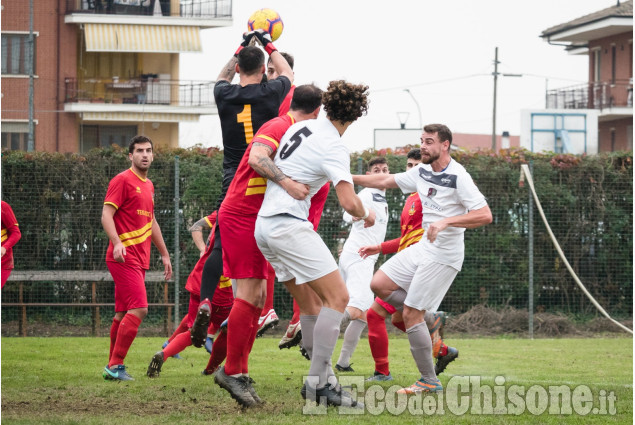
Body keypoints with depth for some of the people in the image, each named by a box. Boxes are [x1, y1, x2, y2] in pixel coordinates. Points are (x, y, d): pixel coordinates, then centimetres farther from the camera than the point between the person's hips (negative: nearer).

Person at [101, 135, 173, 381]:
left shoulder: (148, 185, 20)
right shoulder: (123, 180, -7)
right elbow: (106, 215, -14)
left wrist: (164, 254, 30)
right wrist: (117, 243, -29)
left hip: (140, 259, 9)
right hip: (124, 257, -9)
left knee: (123, 313, 10)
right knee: (138, 308, -17)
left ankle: (112, 367, 14)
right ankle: (115, 365, -15)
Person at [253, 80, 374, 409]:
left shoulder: (300, 127, 12)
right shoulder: (333, 148, -12)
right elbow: (348, 202, -19)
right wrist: (366, 215, 2)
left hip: (264, 224, 9)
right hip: (288, 225, -9)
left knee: (311, 303, 13)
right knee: (337, 297, -10)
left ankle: (321, 377, 11)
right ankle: (318, 382, -15)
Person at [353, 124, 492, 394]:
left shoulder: (458, 177, -17)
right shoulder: (422, 172, 8)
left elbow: (485, 216, -23)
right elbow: (386, 181, 20)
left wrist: (446, 221, -31)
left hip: (443, 255, -9)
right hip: (423, 247, 9)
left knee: (411, 314, -9)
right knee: (379, 285, 4)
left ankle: (429, 382, 0)